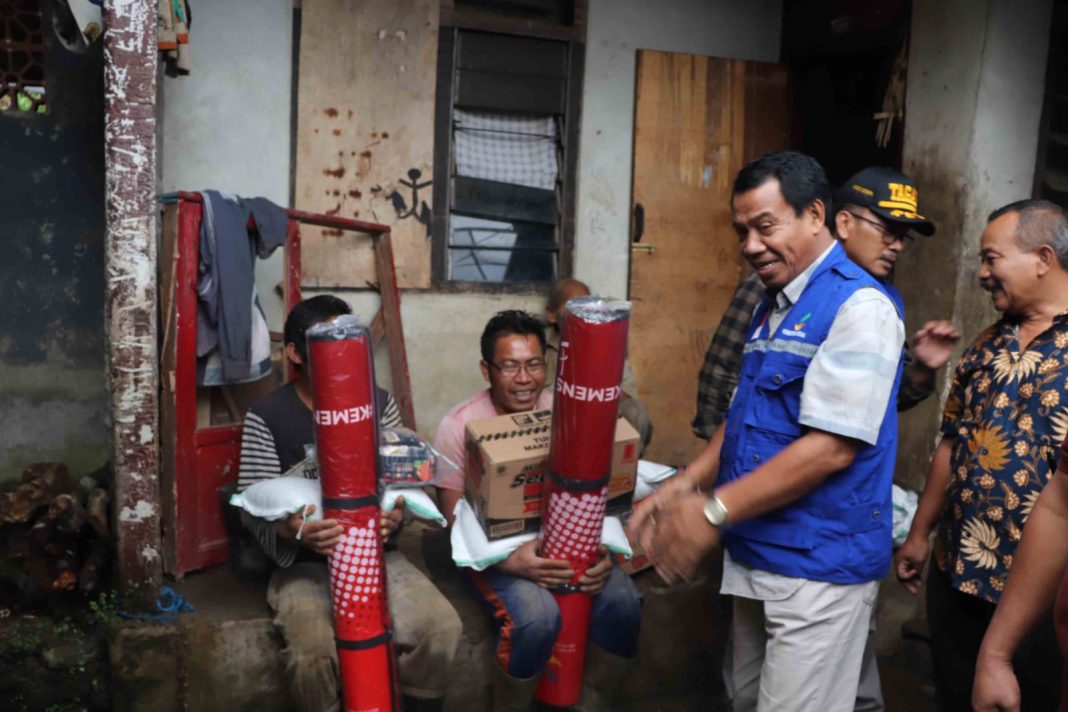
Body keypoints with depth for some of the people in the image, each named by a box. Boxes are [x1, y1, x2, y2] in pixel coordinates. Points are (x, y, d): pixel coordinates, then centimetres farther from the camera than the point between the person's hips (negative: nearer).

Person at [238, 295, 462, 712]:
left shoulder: (379, 404, 4)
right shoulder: (265, 417, -4)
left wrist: (396, 514, -20)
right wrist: (290, 530, -31)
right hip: (302, 563, -2)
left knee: (441, 627, -21)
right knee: (314, 655, -30)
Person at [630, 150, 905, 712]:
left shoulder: (858, 306, -16)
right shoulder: (771, 306, 11)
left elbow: (831, 448, -23)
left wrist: (714, 511, -20)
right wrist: (684, 486, 2)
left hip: (819, 566, -8)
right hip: (756, 555, 8)